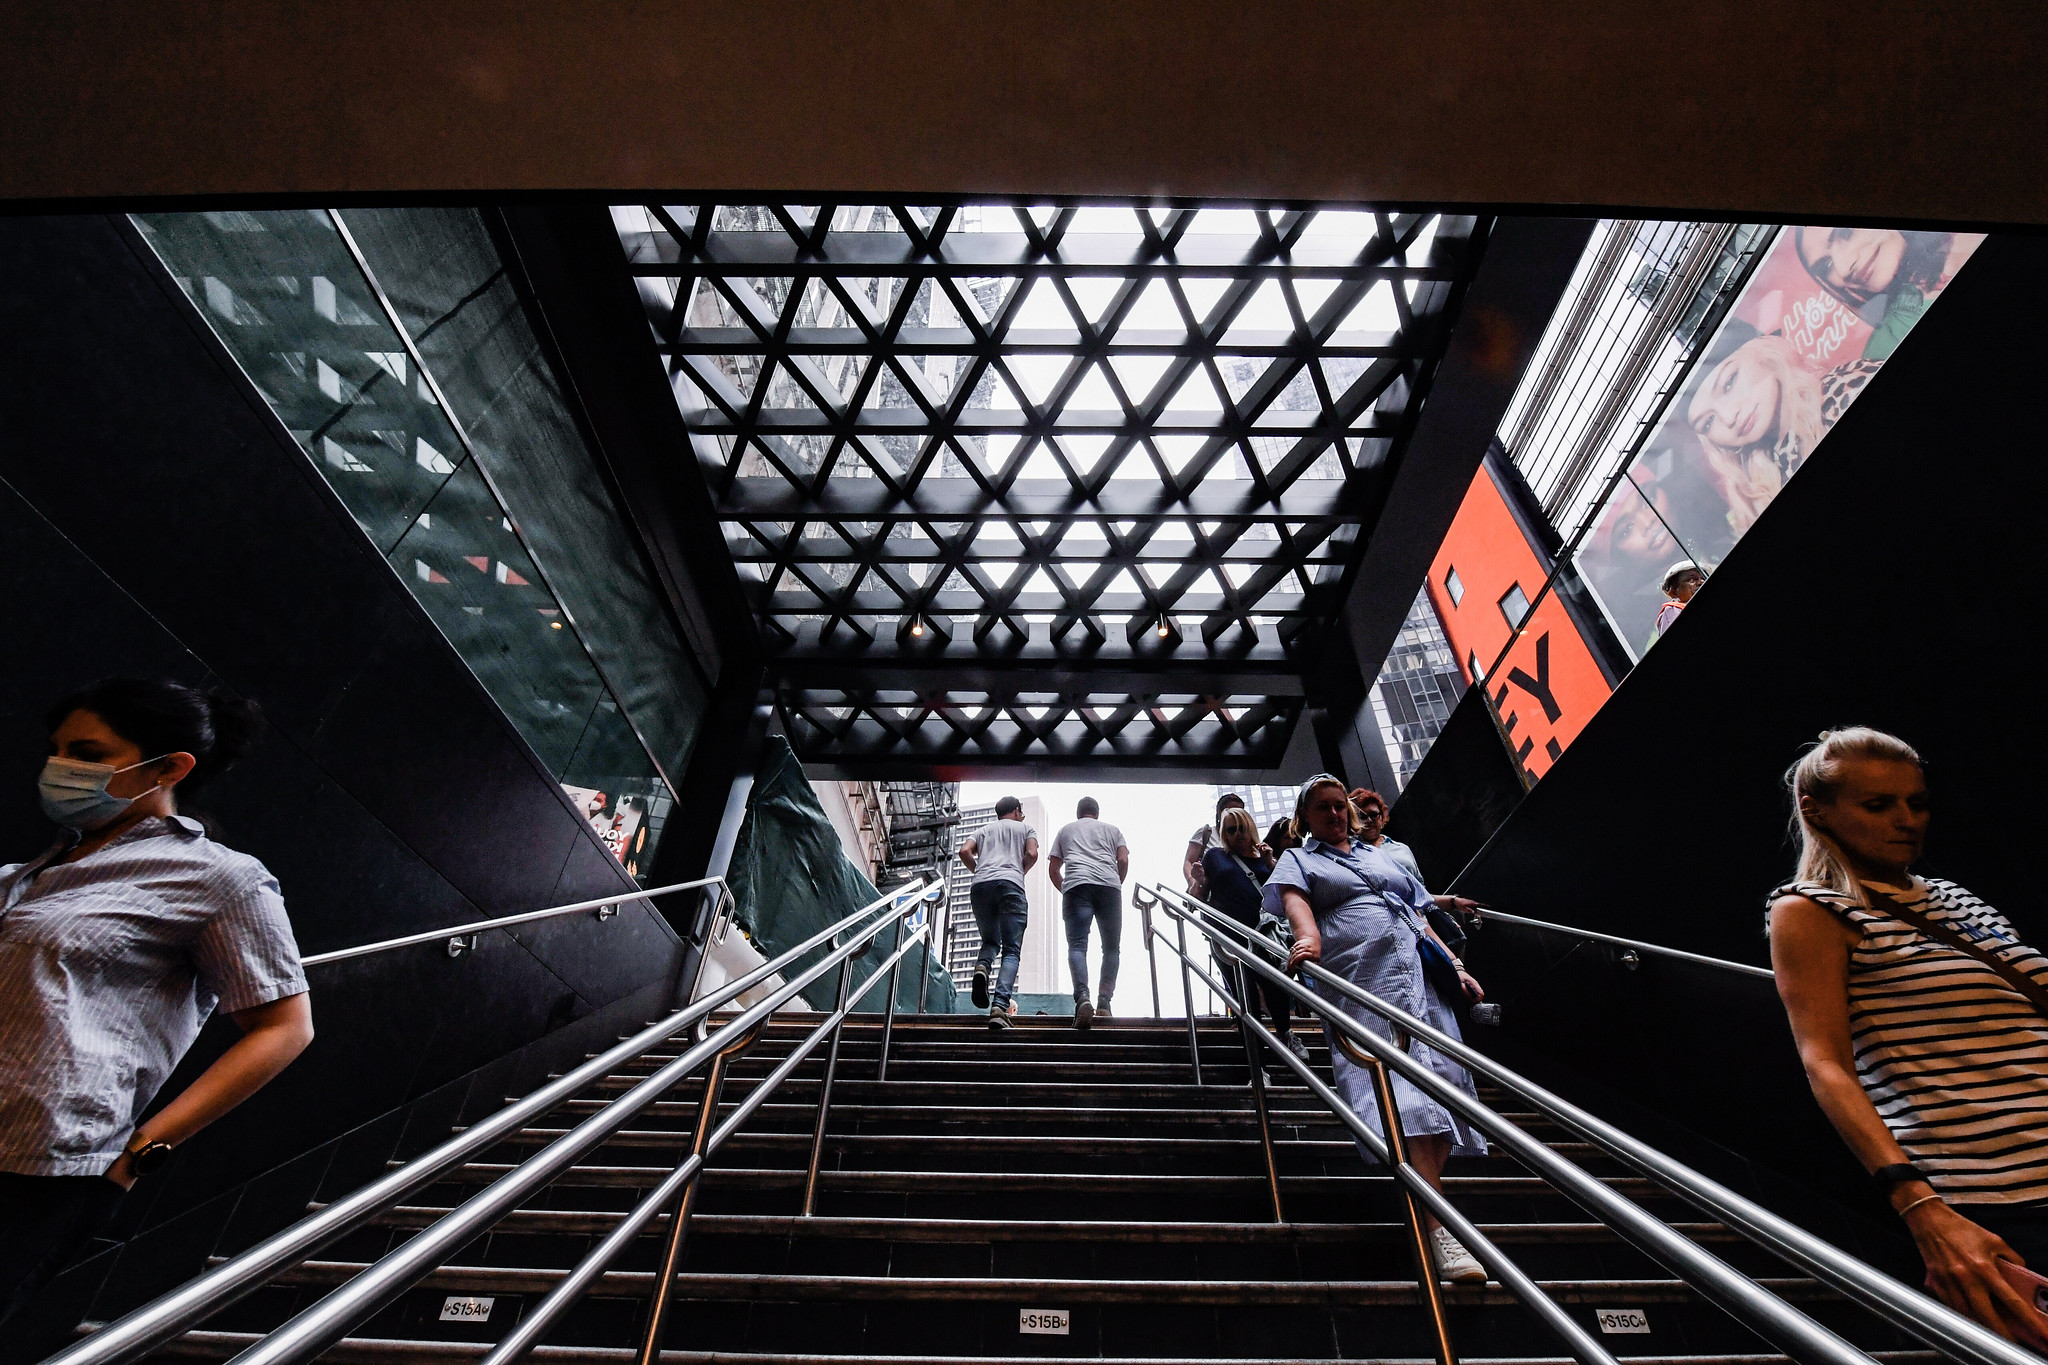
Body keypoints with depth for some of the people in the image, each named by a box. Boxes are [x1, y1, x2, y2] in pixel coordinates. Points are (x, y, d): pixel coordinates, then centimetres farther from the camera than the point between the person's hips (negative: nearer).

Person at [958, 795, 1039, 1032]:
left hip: (980, 887, 3)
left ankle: (982, 967, -15)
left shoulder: (984, 830, 29)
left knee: (990, 942, 20)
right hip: (1010, 884, -3)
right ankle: (1000, 1006, -26)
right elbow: (1032, 855, 6)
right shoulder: (1026, 828, 24)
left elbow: (964, 851, 11)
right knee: (1011, 951, -5)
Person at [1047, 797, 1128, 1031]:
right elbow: (1123, 861, 13)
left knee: (1077, 945, -9)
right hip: (1108, 884, 0)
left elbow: (1053, 869, 23)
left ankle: (1082, 998, -31)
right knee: (1111, 947, 9)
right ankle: (1104, 1003, -2)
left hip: (1076, 885, 0)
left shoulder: (1065, 830, 29)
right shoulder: (1112, 830, 28)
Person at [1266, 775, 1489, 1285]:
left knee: (1442, 1079, -5)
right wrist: (1308, 936, -26)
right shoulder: (1298, 859, 16)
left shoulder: (1380, 855, 29)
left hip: (1421, 971, 5)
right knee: (1402, 1091, -17)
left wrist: (1456, 966, 15)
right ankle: (1438, 1228, -17)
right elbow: (1296, 899, -5)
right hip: (1363, 980, -5)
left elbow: (1420, 914, 27)